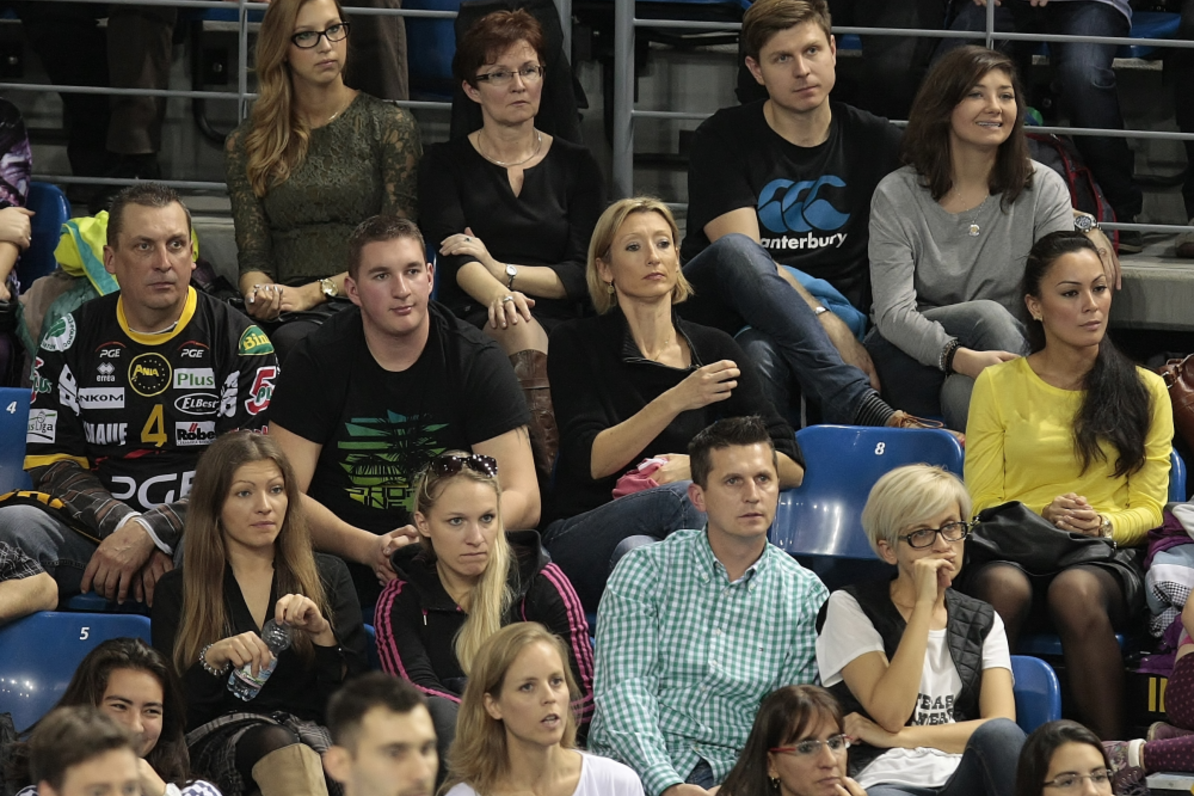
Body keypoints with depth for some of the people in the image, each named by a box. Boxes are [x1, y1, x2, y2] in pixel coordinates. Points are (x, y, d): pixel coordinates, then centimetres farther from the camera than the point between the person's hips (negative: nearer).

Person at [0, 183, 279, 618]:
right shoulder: (71, 340, 10)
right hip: (93, 530, 2)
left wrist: (149, 533, -18)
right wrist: (128, 528, -14)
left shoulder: (241, 341, 3)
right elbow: (52, 462, 5)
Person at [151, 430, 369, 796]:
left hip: (310, 730, 1)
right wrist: (213, 659, -13)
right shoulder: (177, 591, 16)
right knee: (276, 743, -40)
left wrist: (323, 635, -6)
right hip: (217, 736, -1)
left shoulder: (327, 575, 19)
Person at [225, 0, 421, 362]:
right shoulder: (246, 144, 13)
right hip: (287, 315, 2)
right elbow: (253, 259, 9)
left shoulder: (389, 125, 8)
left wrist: (317, 291, -11)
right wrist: (260, 294, -16)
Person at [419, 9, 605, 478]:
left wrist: (501, 270, -8)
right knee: (519, 330, -37)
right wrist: (498, 295, -27)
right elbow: (455, 257, -5)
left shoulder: (575, 166, 18)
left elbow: (583, 275, 6)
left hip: (559, 325, 1)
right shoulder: (446, 165, 13)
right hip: (474, 327, -1)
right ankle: (559, 474, -56)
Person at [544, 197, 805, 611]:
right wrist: (676, 400, -17)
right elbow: (591, 461, -7)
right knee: (678, 498, -35)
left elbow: (791, 466, 9)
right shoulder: (578, 343, 7)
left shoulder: (714, 349, 15)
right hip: (582, 541, -2)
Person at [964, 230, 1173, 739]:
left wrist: (1103, 523, -11)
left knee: (1076, 592, -38)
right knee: (1005, 586, -38)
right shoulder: (998, 385, 13)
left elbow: (1148, 510, 11)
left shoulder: (1144, 391, 15)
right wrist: (1042, 516, -11)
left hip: (1107, 560, 0)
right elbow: (981, 505, 9)